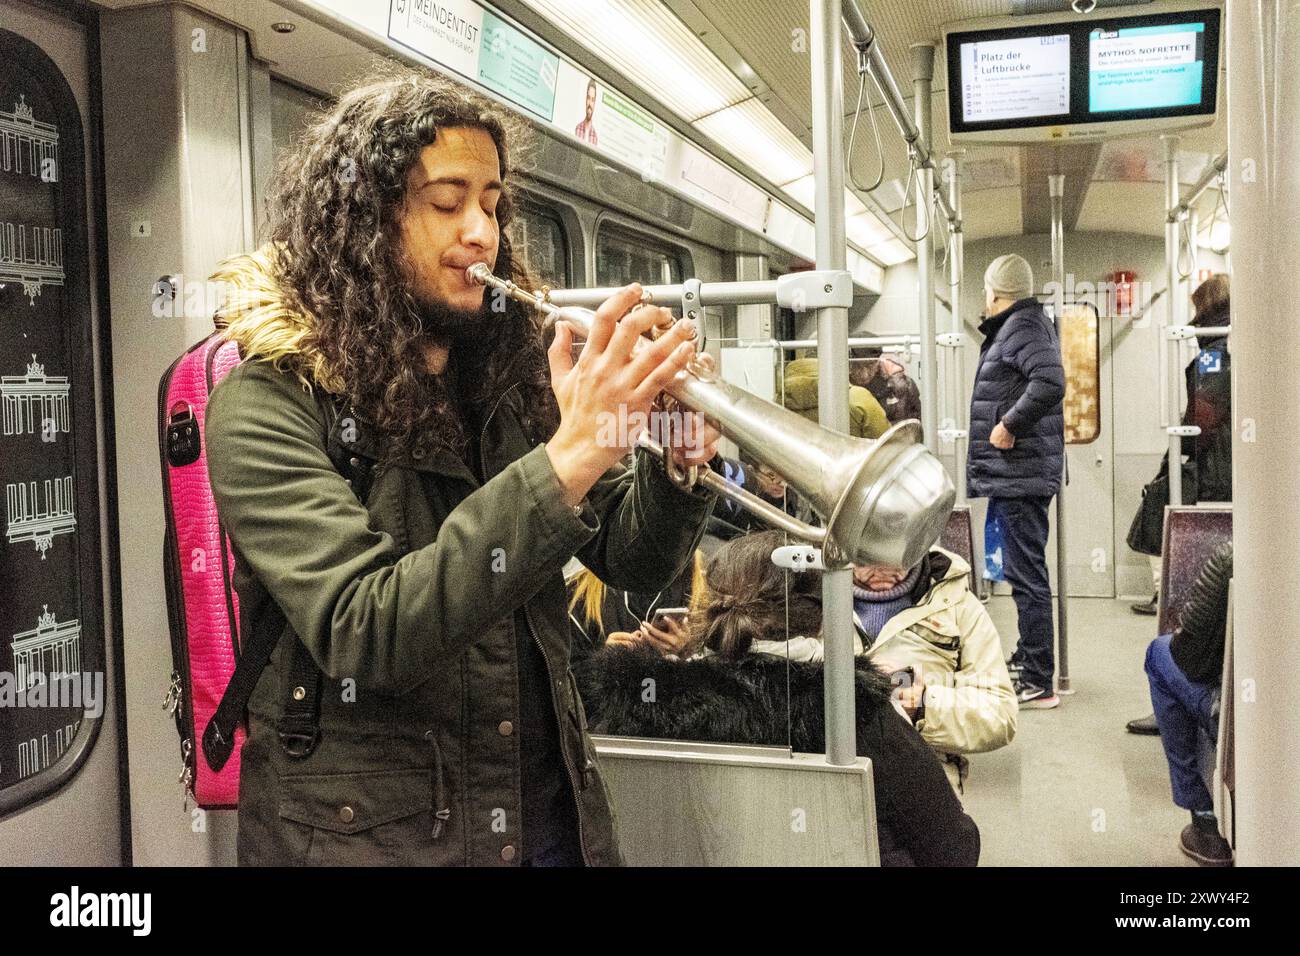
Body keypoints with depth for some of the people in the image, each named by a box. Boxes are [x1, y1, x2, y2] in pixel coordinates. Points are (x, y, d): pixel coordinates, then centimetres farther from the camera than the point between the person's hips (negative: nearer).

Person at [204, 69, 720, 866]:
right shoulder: (270, 403, -15)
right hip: (367, 831, -5)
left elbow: (631, 560, 2)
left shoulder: (510, 377, 2)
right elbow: (362, 637, -27)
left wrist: (681, 459, -19)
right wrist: (563, 461, -34)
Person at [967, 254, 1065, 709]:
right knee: (1026, 571, 20)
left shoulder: (1023, 326, -13)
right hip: (1012, 473, 11)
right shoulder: (1023, 324, 18)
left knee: (1026, 573, -7)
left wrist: (1009, 424, -20)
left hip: (1019, 471, -11)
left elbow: (1050, 382, -28)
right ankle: (1027, 659, 33)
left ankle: (1038, 683, -2)